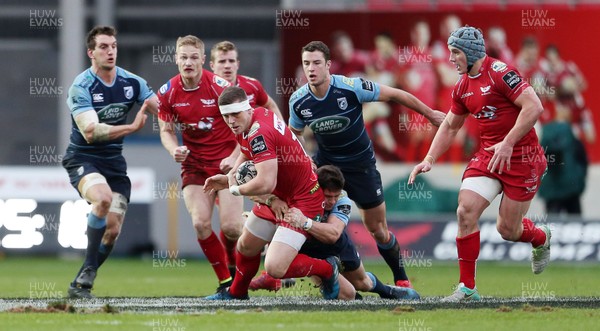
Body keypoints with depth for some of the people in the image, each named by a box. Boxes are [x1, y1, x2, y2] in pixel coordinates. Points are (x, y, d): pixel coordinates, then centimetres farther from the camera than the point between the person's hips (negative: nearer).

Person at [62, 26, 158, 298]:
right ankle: (88, 270, -25)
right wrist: (131, 127, -36)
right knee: (103, 198, -35)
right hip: (82, 159, -6)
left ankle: (81, 283, 13)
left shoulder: (131, 82, -1)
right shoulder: (81, 87, -17)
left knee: (112, 230, -3)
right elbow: (90, 132, -28)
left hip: (114, 162, 6)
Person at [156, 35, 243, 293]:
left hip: (226, 162, -3)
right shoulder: (167, 92, -4)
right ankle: (225, 281, 4)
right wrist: (174, 150, -15)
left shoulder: (220, 86, -13)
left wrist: (234, 157, -18)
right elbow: (167, 130, 7)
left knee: (230, 227, -13)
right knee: (200, 224, -13)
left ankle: (234, 265, 21)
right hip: (194, 163, 3)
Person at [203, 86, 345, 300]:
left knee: (275, 268, -18)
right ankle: (236, 293, 48)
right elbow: (248, 152, 23)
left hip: (302, 202, -10)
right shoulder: (259, 114, -2)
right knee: (246, 248, 21)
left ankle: (327, 269, 7)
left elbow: (265, 184, -39)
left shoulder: (259, 134, -31)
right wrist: (230, 176, 8)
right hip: (277, 197, 10)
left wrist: (235, 189, -19)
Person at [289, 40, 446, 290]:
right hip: (325, 163, 2)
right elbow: (294, 133, 9)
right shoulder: (298, 101, -13)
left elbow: (395, 95, -12)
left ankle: (401, 278, 26)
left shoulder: (351, 87, -24)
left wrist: (430, 114, -3)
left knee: (377, 230, 5)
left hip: (360, 164, -2)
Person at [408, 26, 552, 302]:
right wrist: (430, 159, 11)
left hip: (522, 159, -6)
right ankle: (467, 288, -6)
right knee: (466, 210, -14)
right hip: (488, 155, 6)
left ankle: (541, 238, 36)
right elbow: (450, 125, 21)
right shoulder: (462, 87, 8)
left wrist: (508, 143, -26)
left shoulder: (500, 73, -17)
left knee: (507, 230, -1)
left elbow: (534, 106, -24)